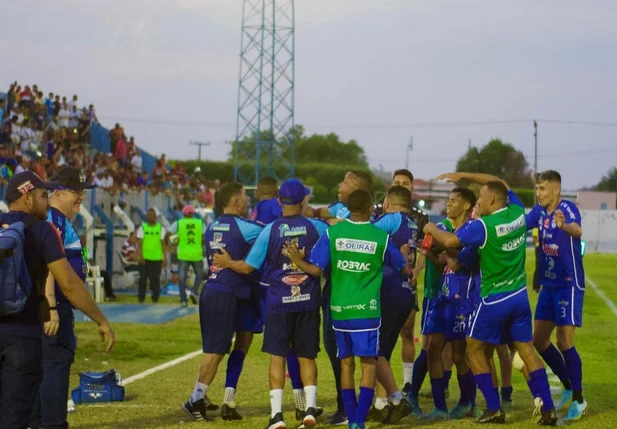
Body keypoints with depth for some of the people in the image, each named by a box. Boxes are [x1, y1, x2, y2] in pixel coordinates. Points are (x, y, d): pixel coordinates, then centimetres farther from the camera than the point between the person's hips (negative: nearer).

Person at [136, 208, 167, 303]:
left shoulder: (160, 228, 8)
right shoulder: (142, 228, 5)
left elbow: (163, 244, 8)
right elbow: (139, 243, 1)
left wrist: (164, 258, 1)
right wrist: (140, 256, -11)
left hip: (157, 258, 0)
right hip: (145, 258, 0)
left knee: (155, 279, 0)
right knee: (143, 278, -1)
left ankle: (155, 298, 8)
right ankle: (141, 298, 6)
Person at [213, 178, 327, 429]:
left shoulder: (270, 230, -8)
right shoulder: (316, 227, -4)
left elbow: (248, 267, -4)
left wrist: (227, 263, 15)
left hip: (279, 302, -2)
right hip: (308, 301, 2)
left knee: (277, 356, 3)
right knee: (306, 356, 11)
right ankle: (310, 407, 0)